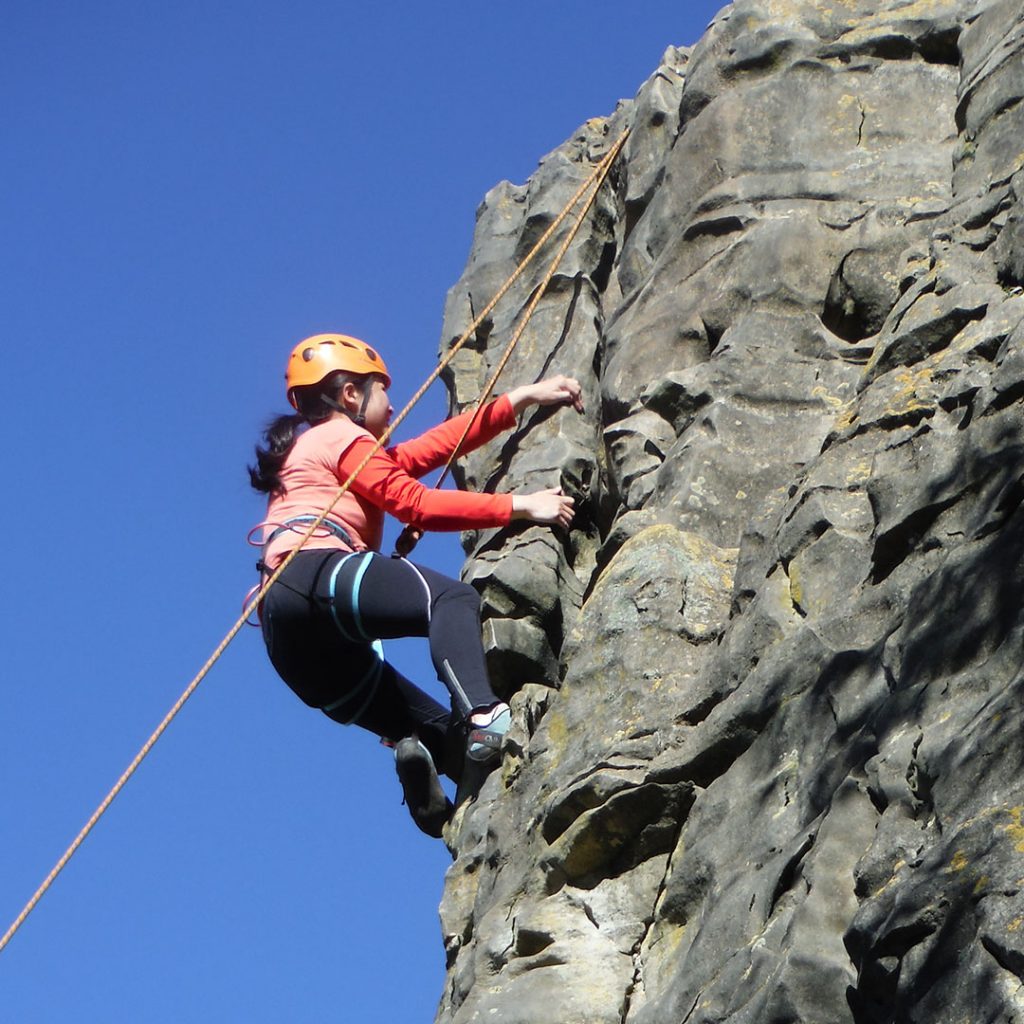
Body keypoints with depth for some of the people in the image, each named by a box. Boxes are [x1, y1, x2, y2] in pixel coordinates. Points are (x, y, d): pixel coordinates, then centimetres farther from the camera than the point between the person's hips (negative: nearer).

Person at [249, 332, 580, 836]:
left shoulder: (312, 447, 36)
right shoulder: (341, 437, 10)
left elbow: (432, 446, 33)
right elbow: (418, 504, -2)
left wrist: (522, 398, 32)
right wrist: (519, 506, 0)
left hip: (295, 643, 9)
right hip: (316, 575, -9)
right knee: (451, 598, -22)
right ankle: (482, 716, -44)